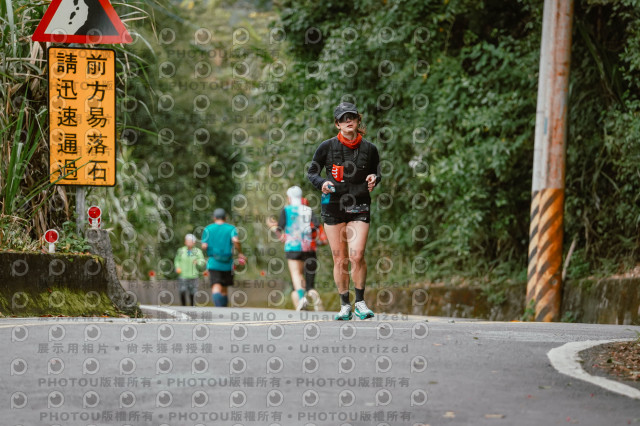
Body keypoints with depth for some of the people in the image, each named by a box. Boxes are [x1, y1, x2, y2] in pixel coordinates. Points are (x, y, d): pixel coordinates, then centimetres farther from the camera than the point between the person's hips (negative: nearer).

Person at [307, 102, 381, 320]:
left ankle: (360, 302, 1)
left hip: (359, 207, 0)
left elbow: (376, 172, 18)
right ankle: (345, 305, 12)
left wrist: (374, 179, -4)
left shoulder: (369, 149, 2)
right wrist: (321, 183, -12)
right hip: (333, 205, 0)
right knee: (340, 259, 1)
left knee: (357, 255, -14)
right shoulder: (327, 147, -2)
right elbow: (311, 172, 8)